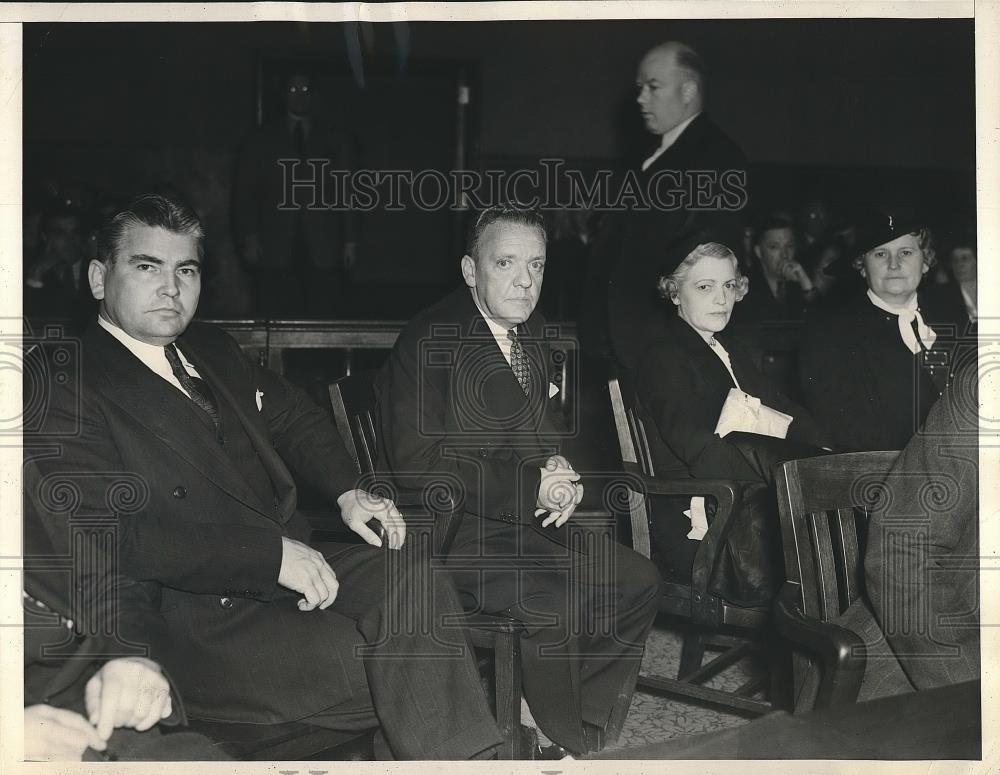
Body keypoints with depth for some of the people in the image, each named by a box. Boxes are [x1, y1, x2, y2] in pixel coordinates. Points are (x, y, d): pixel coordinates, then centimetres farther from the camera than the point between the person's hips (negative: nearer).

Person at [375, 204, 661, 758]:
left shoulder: (533, 334, 10)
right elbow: (418, 464, -21)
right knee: (558, 603, -27)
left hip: (527, 522, 9)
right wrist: (535, 486, -20)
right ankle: (556, 739, -1)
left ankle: (541, 710, 8)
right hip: (455, 530, -8)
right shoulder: (429, 341, -15)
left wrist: (560, 470, -3)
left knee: (637, 581, 0)